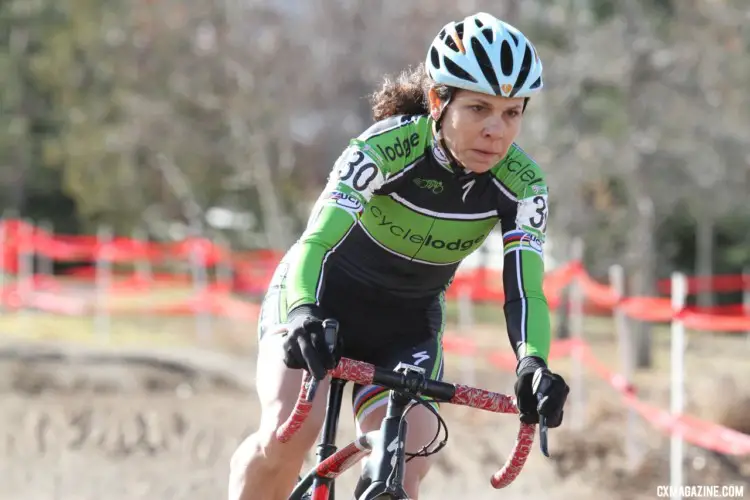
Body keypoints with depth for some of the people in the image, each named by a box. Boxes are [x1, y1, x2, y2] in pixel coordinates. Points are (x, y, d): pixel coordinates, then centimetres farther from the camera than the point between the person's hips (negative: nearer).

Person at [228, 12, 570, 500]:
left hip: (407, 332, 3)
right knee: (288, 433, -29)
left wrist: (532, 366, -46)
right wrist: (302, 314, -60)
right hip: (323, 302, -3)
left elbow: (524, 291, -25)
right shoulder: (387, 147, -30)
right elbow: (316, 243, -39)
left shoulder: (521, 184, -19)